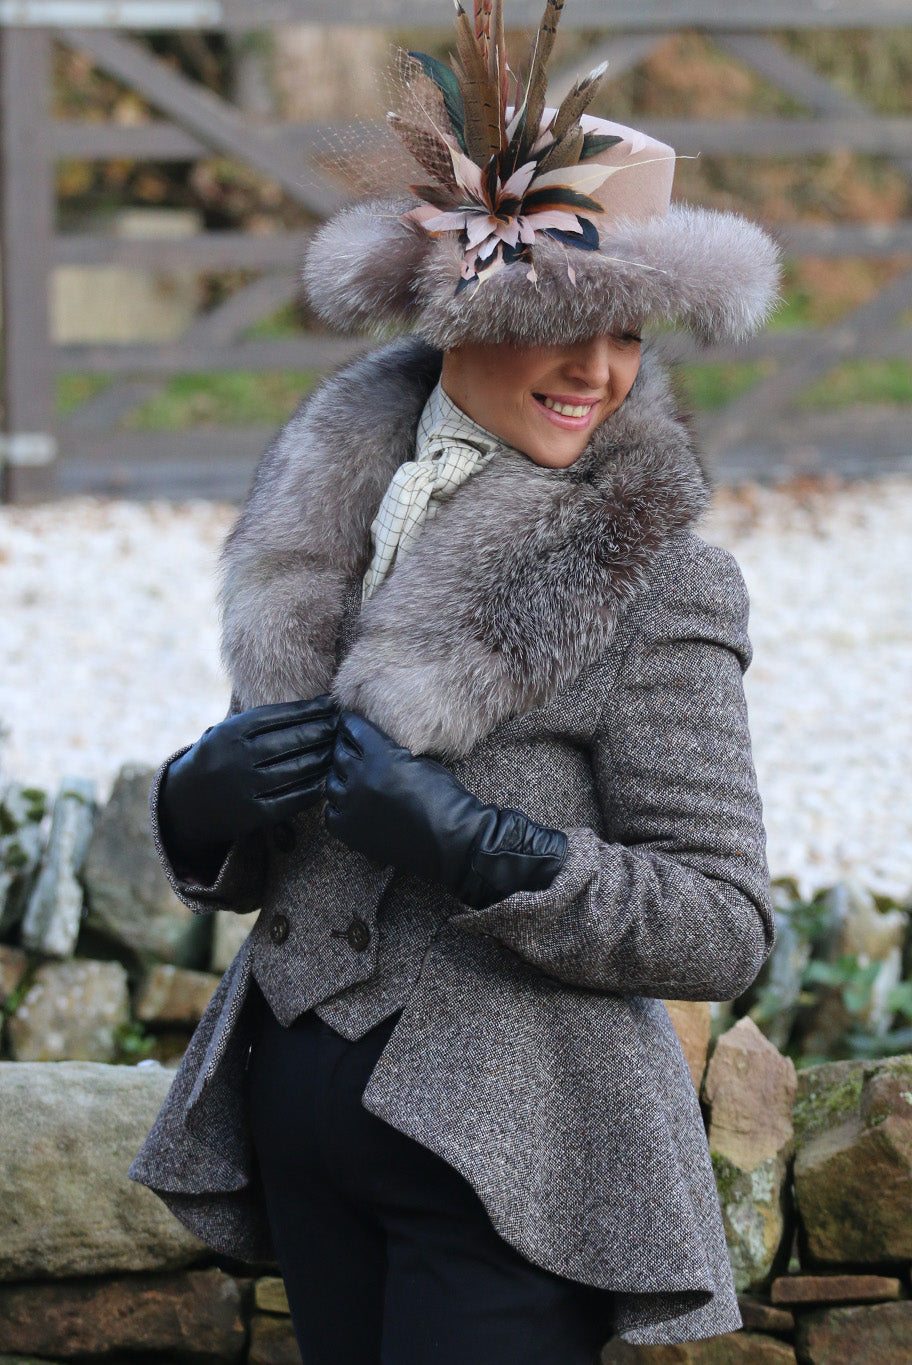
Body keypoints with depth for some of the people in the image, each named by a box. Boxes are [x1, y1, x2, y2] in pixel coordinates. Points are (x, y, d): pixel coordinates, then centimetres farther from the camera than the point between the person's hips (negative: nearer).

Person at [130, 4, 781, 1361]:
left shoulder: (651, 580, -9)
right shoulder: (326, 518, 6)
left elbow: (725, 927, -12)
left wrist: (475, 845, -23)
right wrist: (203, 800, -9)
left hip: (504, 1150, -5)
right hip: (305, 1102, 5)